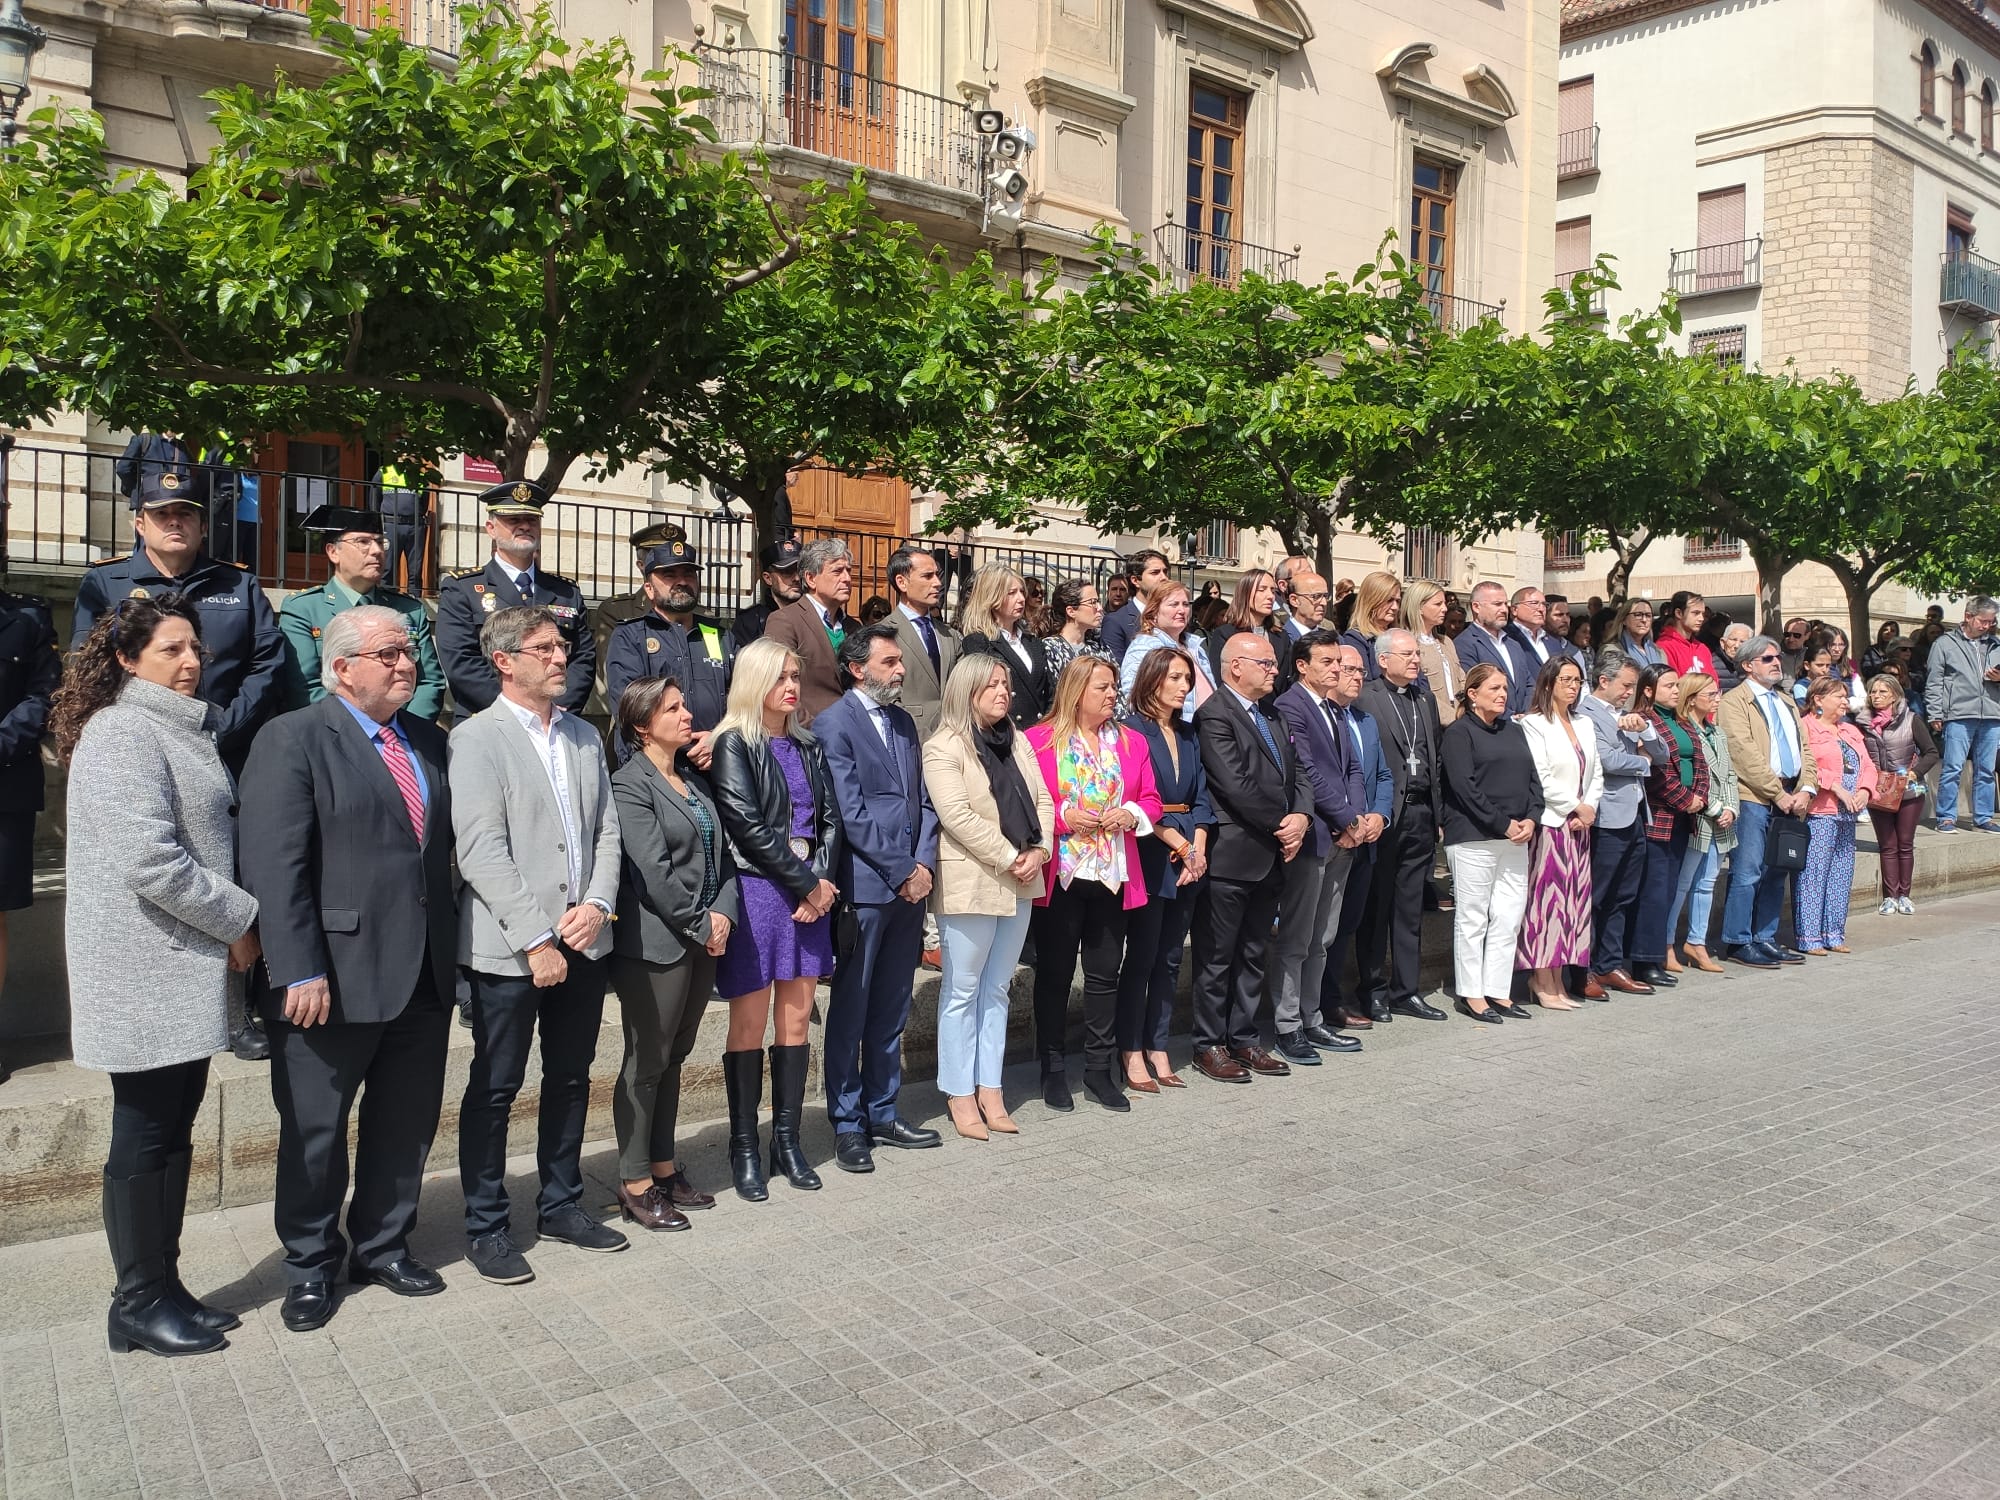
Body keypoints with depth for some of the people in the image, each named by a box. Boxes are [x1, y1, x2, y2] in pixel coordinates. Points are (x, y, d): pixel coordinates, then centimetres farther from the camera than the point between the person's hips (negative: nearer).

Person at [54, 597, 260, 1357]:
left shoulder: (181, 730, 15)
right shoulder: (123, 734, -15)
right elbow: (151, 863, -23)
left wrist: (232, 925, 8)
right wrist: (239, 921, -13)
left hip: (185, 972, 9)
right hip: (145, 973, -9)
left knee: (173, 1132, 14)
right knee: (144, 1137, 2)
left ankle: (163, 1288, 24)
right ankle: (139, 1304, 15)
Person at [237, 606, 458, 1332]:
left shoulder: (430, 741, 11)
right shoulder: (294, 739, -8)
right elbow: (274, 865, -15)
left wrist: (452, 944, 6)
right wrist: (299, 972, -19)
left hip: (425, 974, 6)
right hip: (334, 976, -6)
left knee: (407, 1122, 16)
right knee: (315, 1130, 9)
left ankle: (383, 1244, 34)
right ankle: (309, 1264, 27)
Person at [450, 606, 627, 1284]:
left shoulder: (585, 737, 12)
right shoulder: (477, 738, -8)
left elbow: (607, 831, 12)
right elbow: (481, 852, -15)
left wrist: (597, 904, -5)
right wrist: (536, 940, -18)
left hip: (583, 942, 6)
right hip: (509, 948, -6)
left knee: (571, 1080, 16)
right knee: (494, 1089, 5)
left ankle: (561, 1204, 31)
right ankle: (485, 1227, 19)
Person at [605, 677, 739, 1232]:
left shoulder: (693, 778, 14)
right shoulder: (630, 784, -10)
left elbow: (720, 853, 12)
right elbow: (653, 871, -17)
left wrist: (723, 914, -3)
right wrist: (701, 926, -12)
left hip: (705, 940, 7)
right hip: (658, 943, -7)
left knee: (673, 1059, 15)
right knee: (646, 1064, 2)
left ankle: (665, 1169, 25)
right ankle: (635, 1185, 12)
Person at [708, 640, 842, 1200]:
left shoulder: (807, 745, 13)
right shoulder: (734, 745, -6)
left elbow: (830, 818, 9)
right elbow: (749, 827, -14)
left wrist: (823, 882, -6)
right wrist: (807, 884, -12)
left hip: (811, 892, 6)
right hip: (756, 891, -6)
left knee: (796, 1021, 9)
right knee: (750, 1026, 1)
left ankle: (788, 1139, 19)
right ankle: (744, 1148, 12)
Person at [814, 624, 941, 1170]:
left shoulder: (904, 722, 15)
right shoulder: (834, 725, -7)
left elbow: (923, 801, 14)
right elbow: (851, 813, -13)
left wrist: (925, 864, -1)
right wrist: (902, 873, -12)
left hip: (910, 885, 7)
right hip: (865, 885, -7)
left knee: (891, 1011, 13)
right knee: (850, 1011, 3)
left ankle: (882, 1113, 24)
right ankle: (848, 1125, 12)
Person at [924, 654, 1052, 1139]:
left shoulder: (1017, 741, 14)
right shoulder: (943, 748, -9)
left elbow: (1041, 799, 11)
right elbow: (957, 816, -17)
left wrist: (1039, 851, -5)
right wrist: (1009, 858, -16)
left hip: (1020, 883, 7)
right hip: (970, 885, -7)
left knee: (996, 989, 12)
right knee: (963, 991, 2)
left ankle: (990, 1090, 20)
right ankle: (960, 1096, 11)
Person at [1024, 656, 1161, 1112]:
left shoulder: (1132, 742, 11)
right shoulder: (1039, 740, -3)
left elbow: (1150, 800, 11)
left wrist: (1129, 814, -9)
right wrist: (1064, 817, -17)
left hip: (1113, 875, 4)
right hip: (1060, 875, -4)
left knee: (1105, 974, 8)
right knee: (1055, 974, 5)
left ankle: (1099, 1069, 18)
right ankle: (1053, 1070, 17)